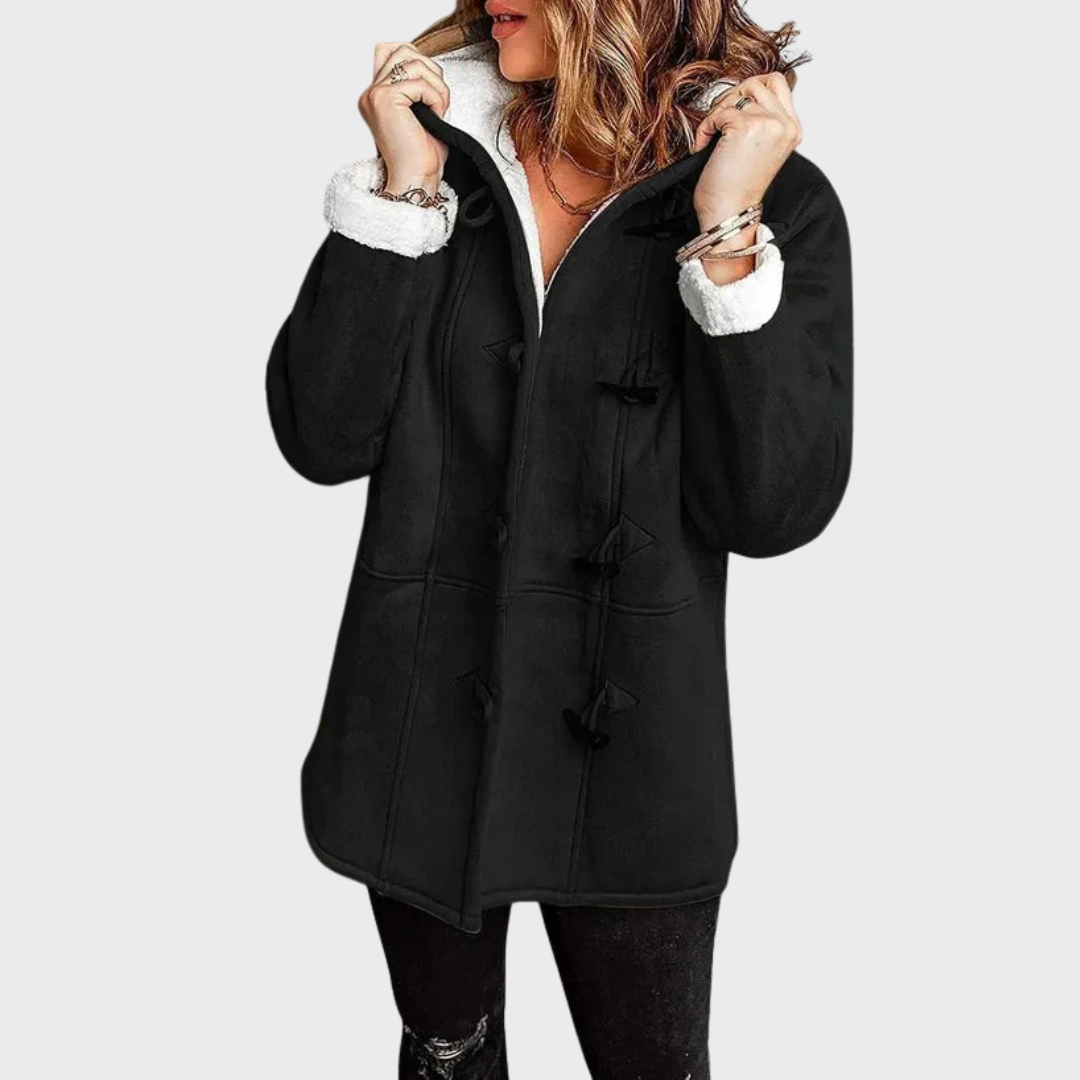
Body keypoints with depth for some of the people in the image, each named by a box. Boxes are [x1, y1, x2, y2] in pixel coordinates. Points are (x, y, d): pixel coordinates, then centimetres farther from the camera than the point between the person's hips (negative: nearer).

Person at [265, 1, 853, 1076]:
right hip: (425, 719, 3)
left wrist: (728, 233, -21)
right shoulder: (435, 151, -2)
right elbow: (322, 439, -9)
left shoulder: (783, 201, -8)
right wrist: (403, 189, -15)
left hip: (627, 739, -2)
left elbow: (774, 507, -16)